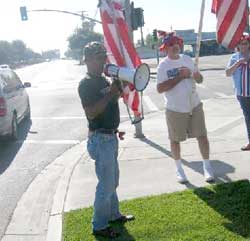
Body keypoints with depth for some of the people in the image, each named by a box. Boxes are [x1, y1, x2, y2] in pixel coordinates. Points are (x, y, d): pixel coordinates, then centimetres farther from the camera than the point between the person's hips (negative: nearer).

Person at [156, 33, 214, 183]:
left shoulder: (188, 59, 5)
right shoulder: (163, 65, -10)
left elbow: (200, 79, 12)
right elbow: (160, 88, -20)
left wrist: (196, 75, -13)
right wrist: (180, 76, -22)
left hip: (195, 105, 4)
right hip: (175, 109, -3)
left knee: (202, 136, 4)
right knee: (175, 140, 9)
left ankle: (207, 166, 20)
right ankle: (179, 168, 27)